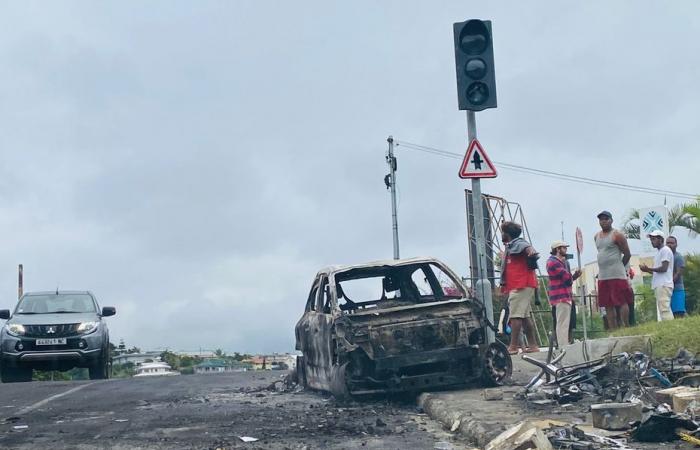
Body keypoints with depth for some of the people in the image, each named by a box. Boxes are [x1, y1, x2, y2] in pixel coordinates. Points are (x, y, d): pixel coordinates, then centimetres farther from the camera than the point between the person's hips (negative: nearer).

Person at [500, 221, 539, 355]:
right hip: (517, 286, 11)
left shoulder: (517, 243, -6)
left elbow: (526, 247, -31)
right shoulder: (510, 247, 24)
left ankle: (513, 346, -15)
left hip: (521, 286, -11)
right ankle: (532, 345, 15)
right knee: (525, 316, 12)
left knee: (515, 315, -13)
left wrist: (530, 250, -54)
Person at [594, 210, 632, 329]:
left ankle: (626, 327, -2)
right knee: (608, 305, 6)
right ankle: (613, 331, 8)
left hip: (617, 275, -7)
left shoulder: (617, 235, -5)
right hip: (602, 276, 7)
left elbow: (627, 254, -3)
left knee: (621, 302, -6)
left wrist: (619, 267, 7)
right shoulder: (597, 236, 16)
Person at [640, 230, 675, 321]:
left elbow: (664, 268, -14)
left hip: (664, 285, -10)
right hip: (659, 285, 10)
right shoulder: (658, 252, 25)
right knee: (664, 309, 5)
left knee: (664, 309, -16)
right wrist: (648, 270, 10)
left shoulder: (665, 250, -4)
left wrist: (648, 269, -9)